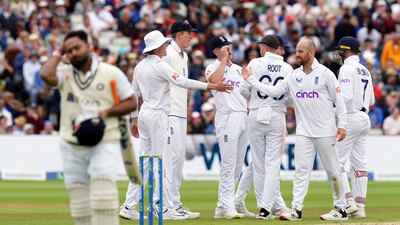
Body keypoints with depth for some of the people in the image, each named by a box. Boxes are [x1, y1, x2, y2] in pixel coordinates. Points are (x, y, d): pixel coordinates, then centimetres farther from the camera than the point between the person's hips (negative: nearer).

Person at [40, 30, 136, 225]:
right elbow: (46, 75, -18)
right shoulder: (64, 72, 4)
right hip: (71, 145, 3)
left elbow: (131, 103, 4)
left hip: (104, 143, -3)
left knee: (102, 193, -18)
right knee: (78, 198, 5)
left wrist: (106, 112, -12)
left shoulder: (112, 73, 0)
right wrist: (58, 53, -4)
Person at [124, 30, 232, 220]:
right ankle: (166, 208, -8)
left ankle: (131, 206, 9)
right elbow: (182, 82, -22)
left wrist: (134, 119, 22)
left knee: (144, 161, 11)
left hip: (144, 114, 8)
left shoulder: (140, 66, 11)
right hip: (158, 114, -8)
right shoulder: (160, 66, -13)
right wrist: (211, 86, -23)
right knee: (163, 162, -6)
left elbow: (134, 94, 16)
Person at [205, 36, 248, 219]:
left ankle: (222, 207, 12)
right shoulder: (213, 68, -1)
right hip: (227, 118, -7)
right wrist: (224, 59, -14)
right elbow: (214, 80, -24)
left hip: (244, 118, 7)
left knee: (238, 165, 7)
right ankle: (227, 207, -11)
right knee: (228, 164, -11)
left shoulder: (238, 69, 20)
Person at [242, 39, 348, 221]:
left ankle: (341, 209, 9)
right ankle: (296, 209, -4)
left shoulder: (325, 73, -5)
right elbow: (274, 91, 4)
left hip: (325, 131, -4)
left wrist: (342, 125, -11)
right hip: (303, 132, 4)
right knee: (301, 170, -1)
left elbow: (338, 100, -5)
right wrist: (250, 79, 0)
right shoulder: (294, 76, 8)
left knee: (332, 170, 2)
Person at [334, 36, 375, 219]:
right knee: (359, 163, 7)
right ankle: (360, 207, 6)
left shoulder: (347, 69, -11)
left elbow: (346, 96, -21)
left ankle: (348, 202, -13)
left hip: (350, 119, -9)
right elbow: (371, 100, 17)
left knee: (337, 161, -5)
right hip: (364, 118, 9)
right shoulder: (365, 71, 16)